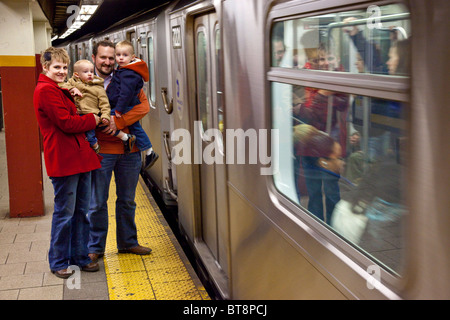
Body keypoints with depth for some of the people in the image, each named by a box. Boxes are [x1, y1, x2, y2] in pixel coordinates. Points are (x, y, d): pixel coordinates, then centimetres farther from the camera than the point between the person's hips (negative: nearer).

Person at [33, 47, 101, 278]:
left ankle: (79, 255, 26)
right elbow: (66, 123, -18)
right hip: (63, 161, -10)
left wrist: (75, 96, 6)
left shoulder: (59, 90, 21)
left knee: (81, 211, 15)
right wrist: (94, 119, -7)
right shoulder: (46, 90, -12)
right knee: (64, 213, 0)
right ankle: (58, 262, 15)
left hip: (80, 157, 10)